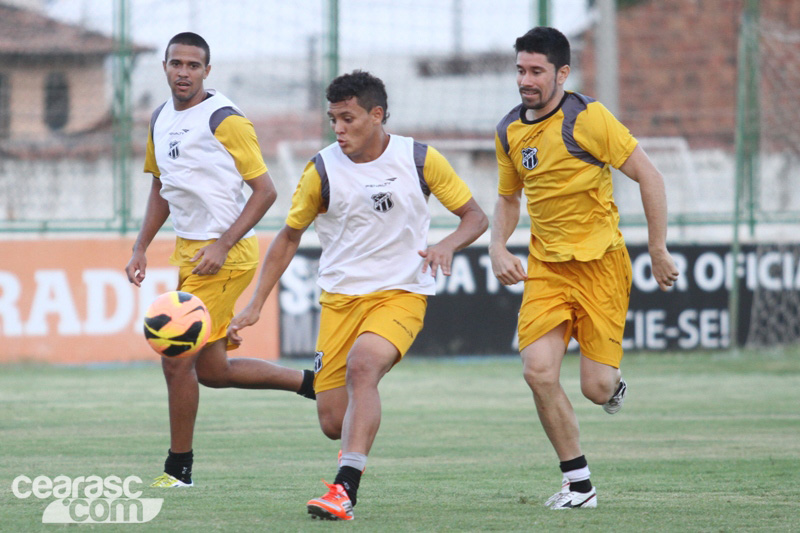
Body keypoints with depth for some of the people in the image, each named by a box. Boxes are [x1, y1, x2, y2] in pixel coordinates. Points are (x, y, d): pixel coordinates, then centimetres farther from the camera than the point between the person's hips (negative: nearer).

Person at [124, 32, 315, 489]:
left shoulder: (224, 120, -13)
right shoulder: (162, 119, 11)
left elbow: (265, 191, -14)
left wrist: (221, 246, -21)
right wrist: (141, 248, 15)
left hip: (225, 256, -9)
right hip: (188, 248, 9)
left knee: (177, 359, -10)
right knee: (212, 371, 13)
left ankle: (179, 468, 3)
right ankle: (309, 382, 30)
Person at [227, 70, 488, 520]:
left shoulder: (420, 159, -5)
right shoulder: (322, 170, -3)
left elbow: (475, 217, 4)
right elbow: (289, 237, 10)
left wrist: (448, 245, -18)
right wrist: (255, 306, 7)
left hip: (402, 293, -2)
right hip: (340, 297, 2)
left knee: (362, 363, -34)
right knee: (333, 424, -3)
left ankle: (345, 491, -36)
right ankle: (357, 450, 37)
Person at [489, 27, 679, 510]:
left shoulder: (587, 118, -12)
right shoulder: (510, 132, 6)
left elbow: (649, 176, -8)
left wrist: (658, 249, -9)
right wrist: (498, 248, 5)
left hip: (600, 262, -4)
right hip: (545, 267, 4)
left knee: (596, 388, -8)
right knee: (539, 370, -15)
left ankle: (614, 385, 33)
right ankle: (579, 484, -2)